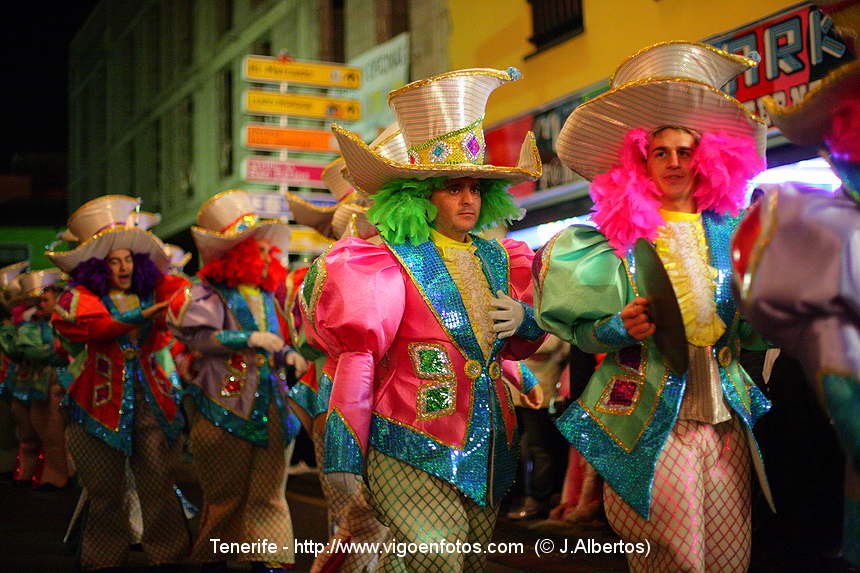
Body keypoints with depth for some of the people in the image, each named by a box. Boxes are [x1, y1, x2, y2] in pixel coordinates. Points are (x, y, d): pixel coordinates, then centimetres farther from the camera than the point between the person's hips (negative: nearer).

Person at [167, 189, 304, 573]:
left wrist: (289, 356, 3)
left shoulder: (268, 295, 15)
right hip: (225, 405, -5)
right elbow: (199, 338, -17)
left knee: (268, 494, -1)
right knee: (226, 495, 4)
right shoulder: (210, 294, -4)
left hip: (269, 407, 5)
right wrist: (248, 339, -24)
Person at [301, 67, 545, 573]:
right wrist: (344, 456, -10)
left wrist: (524, 319, -3)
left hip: (490, 452, 6)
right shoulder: (393, 263, -8)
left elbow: (523, 344, 22)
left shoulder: (496, 257, 11)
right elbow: (357, 356, -8)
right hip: (415, 455, -6)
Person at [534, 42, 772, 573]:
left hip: (727, 416, 3)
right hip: (650, 422, -3)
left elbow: (750, 331, 16)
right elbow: (583, 331, 3)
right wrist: (621, 327, -15)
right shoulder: (619, 236, 2)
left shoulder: (731, 231, 12)